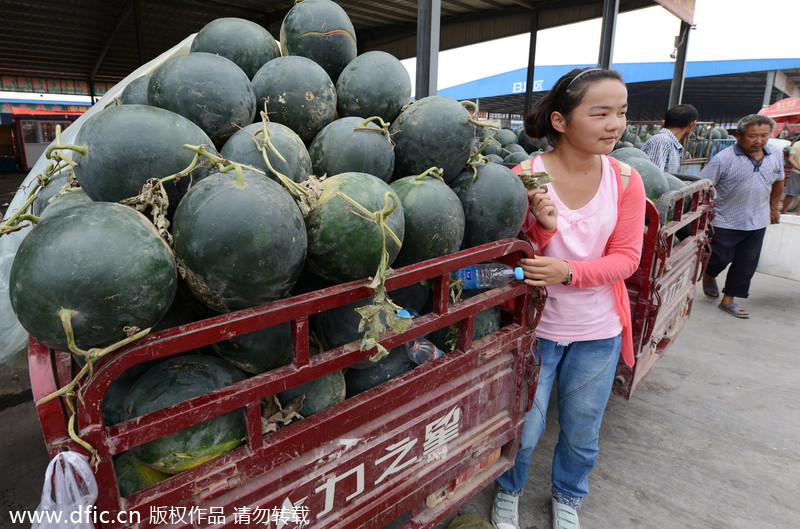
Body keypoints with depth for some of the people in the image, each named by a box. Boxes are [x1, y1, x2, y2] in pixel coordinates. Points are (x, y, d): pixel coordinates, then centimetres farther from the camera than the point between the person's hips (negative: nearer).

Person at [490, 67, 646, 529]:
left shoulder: (625, 180, -5)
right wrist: (543, 227, -31)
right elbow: (517, 259, -10)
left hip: (598, 333, 3)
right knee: (524, 428, 11)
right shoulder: (526, 176, -14)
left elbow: (627, 257, -7)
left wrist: (568, 271, -25)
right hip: (536, 325, -2)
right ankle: (509, 492, 44)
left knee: (582, 431, 20)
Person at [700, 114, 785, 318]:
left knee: (747, 263, 7)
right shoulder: (723, 159, -16)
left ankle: (728, 299, 19)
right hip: (725, 222, -5)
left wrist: (774, 208, 25)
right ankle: (709, 276, 39)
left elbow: (778, 181, 20)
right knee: (721, 258, 5)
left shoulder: (776, 154, 4)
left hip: (757, 223, 5)